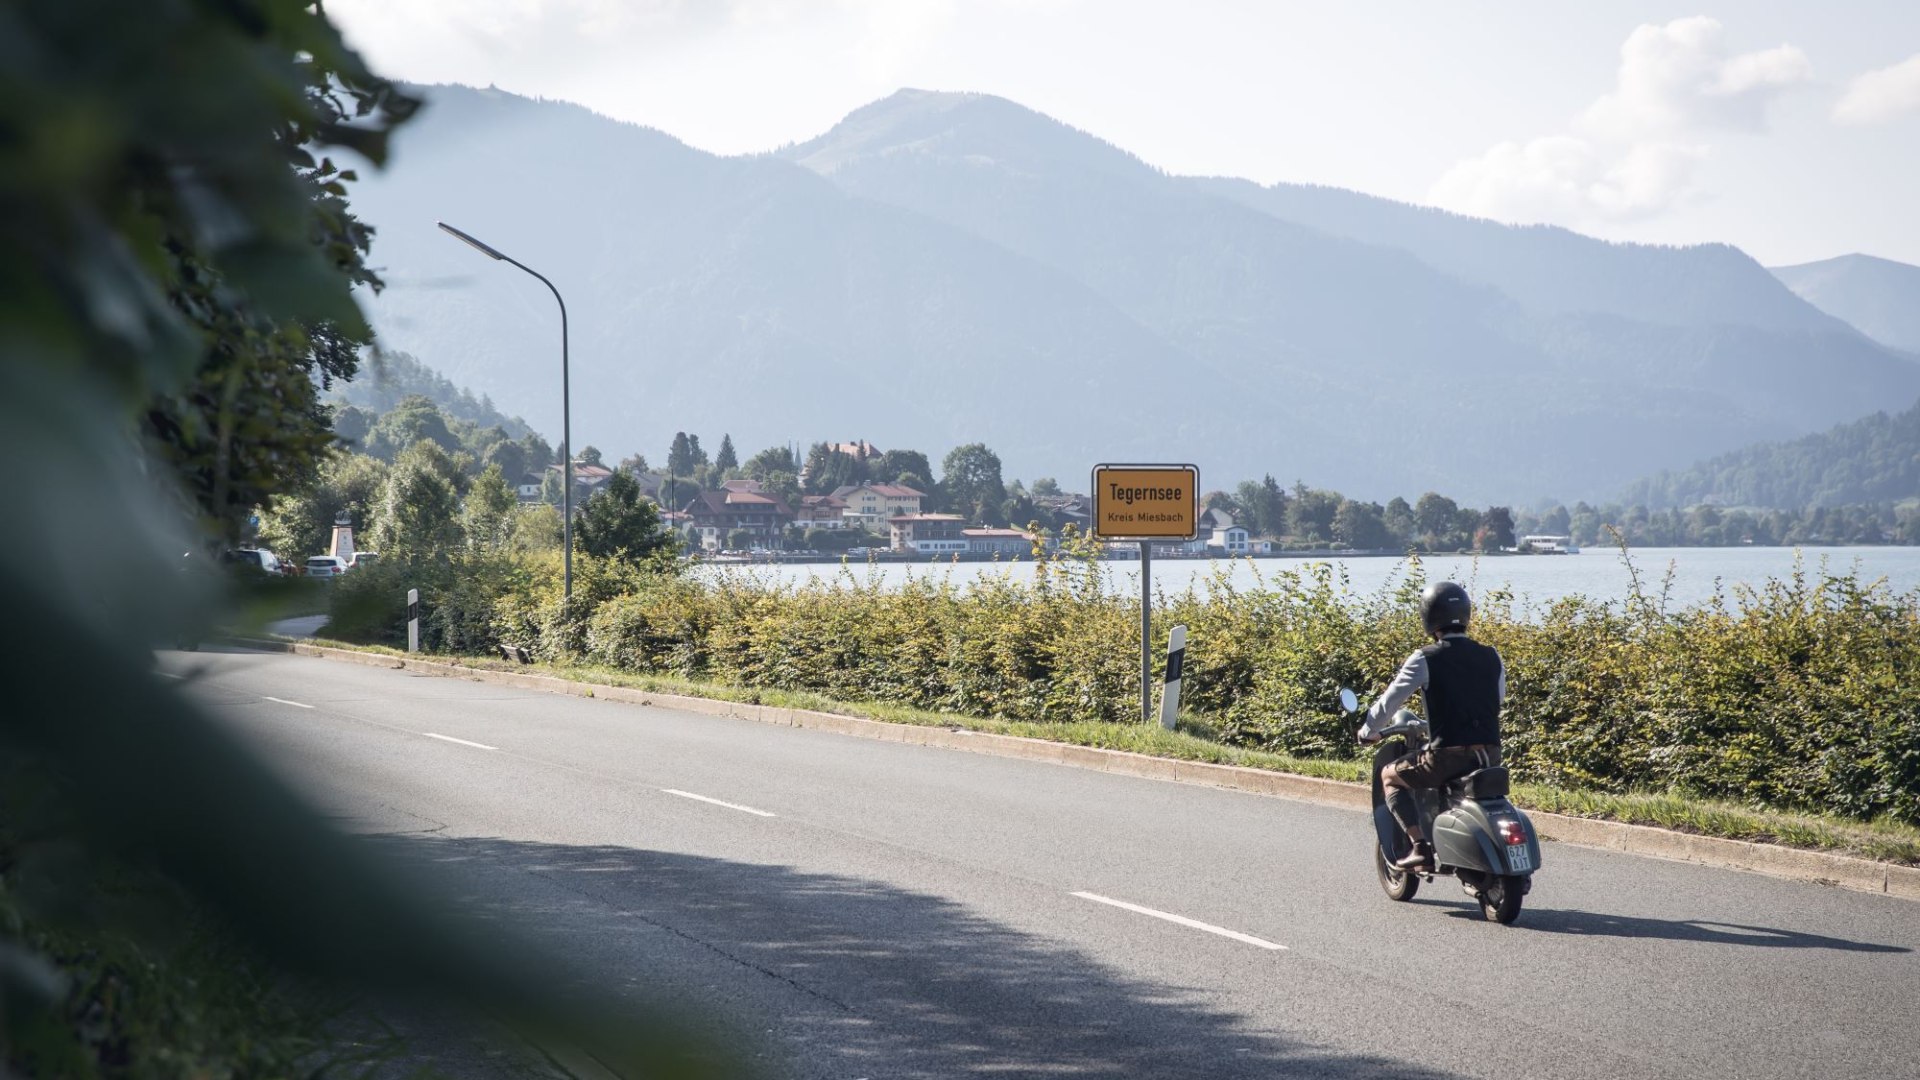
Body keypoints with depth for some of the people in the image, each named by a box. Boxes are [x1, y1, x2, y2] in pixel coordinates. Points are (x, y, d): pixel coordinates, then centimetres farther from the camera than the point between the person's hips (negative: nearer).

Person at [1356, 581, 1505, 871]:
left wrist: (1367, 732, 19)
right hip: (1491, 755, 5)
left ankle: (1421, 846, 3)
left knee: (1391, 775, 18)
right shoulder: (1491, 657, 7)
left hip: (1448, 756, -5)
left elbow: (1390, 702, 0)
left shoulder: (1425, 660, -6)